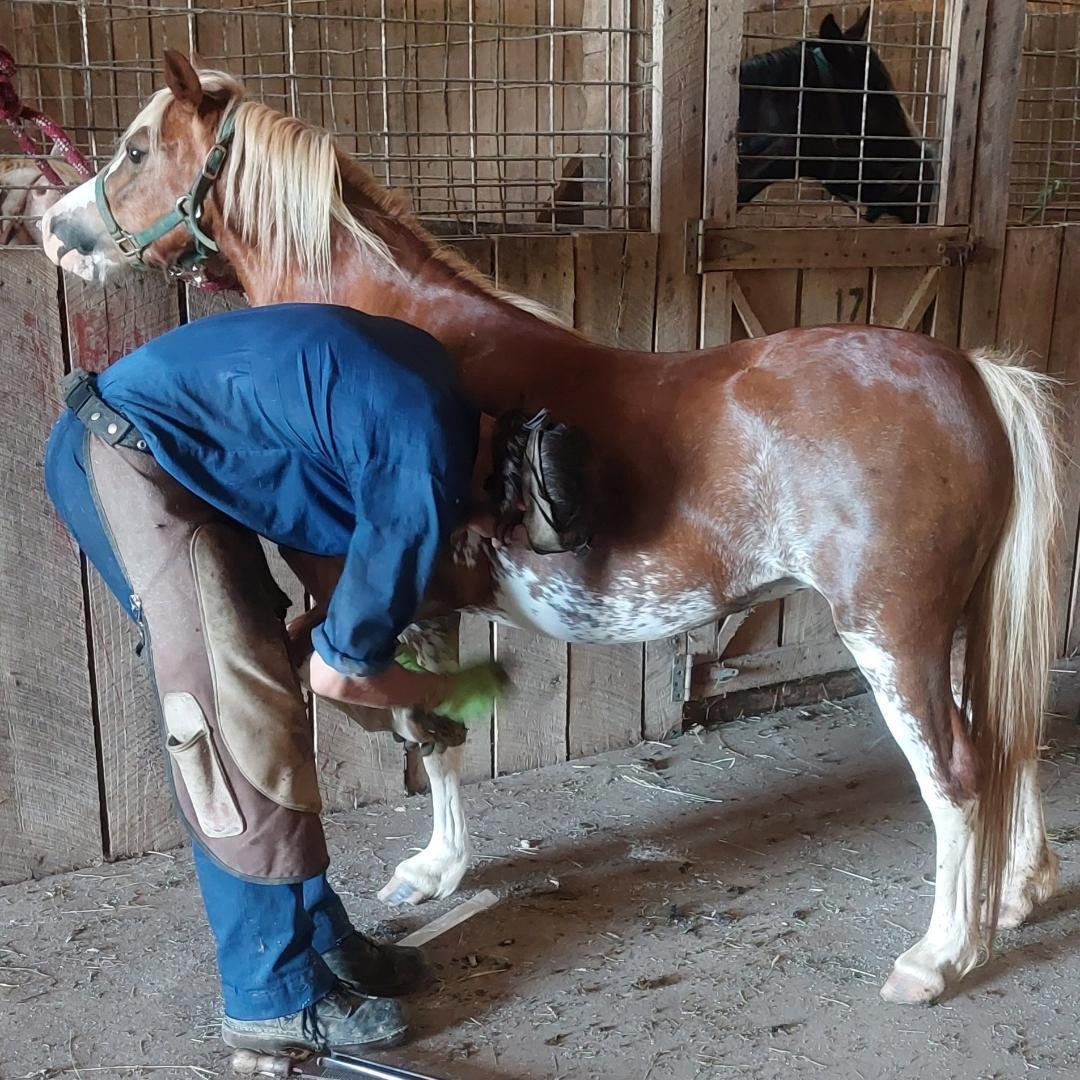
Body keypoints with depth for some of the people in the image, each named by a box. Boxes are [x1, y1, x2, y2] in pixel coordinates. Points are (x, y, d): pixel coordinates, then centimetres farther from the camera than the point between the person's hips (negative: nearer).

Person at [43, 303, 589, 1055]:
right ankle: (276, 995, 6)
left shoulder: (434, 387, 5)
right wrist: (449, 694, 5)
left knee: (253, 705, 12)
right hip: (133, 459, -10)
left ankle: (319, 938, 23)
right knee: (239, 726, -7)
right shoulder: (427, 482, -20)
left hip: (151, 450, 10)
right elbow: (338, 672, -12)